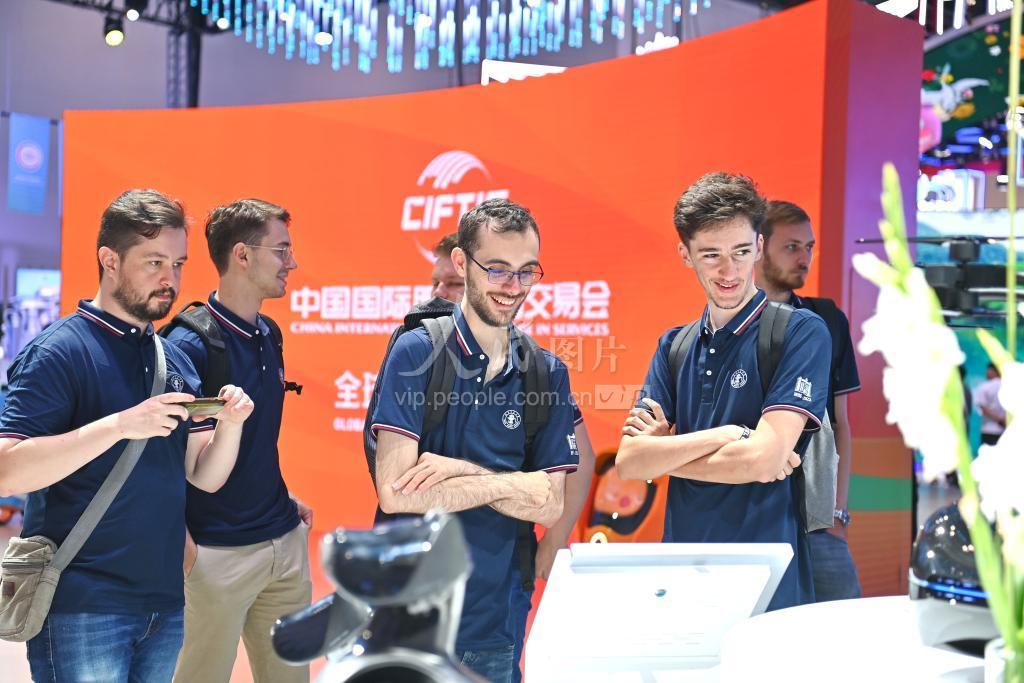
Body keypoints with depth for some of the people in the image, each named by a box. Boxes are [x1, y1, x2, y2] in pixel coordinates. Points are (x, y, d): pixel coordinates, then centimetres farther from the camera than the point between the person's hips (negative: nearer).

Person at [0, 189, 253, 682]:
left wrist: (230, 424, -9)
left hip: (164, 604, 6)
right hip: (82, 607, -6)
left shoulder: (175, 361, 11)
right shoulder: (59, 351, -9)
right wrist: (119, 425, -26)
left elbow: (204, 477, 10)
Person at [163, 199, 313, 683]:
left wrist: (284, 502, 12)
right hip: (218, 552, -7)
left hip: (285, 542, 8)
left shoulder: (267, 336, 8)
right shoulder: (189, 344, -16)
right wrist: (183, 541, -18)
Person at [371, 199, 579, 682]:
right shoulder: (417, 352, -9)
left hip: (494, 621, 3)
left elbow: (550, 507, -3)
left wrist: (461, 469, -15)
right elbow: (395, 493, -17)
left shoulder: (547, 374, 2)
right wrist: (506, 483, -13)